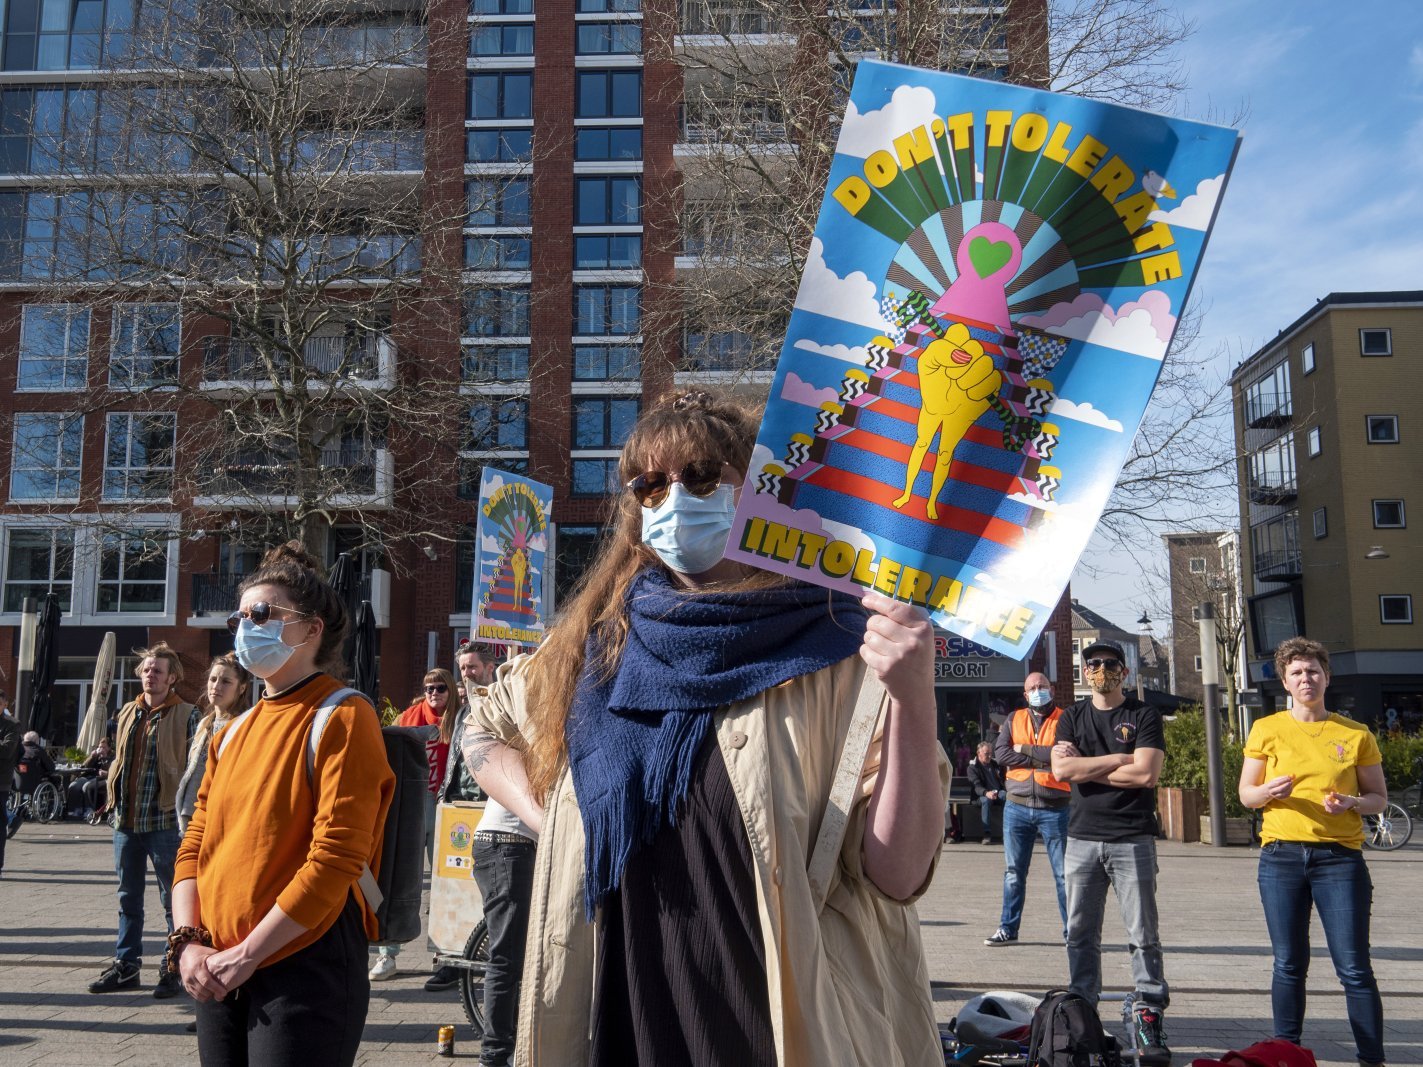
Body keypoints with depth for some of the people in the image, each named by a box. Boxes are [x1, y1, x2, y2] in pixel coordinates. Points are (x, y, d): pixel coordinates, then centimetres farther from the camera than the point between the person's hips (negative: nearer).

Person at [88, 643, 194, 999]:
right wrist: (113, 800, 13)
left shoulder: (185, 716, -6)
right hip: (126, 820, 6)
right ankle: (125, 965, 24)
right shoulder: (128, 713, 12)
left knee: (173, 899, 3)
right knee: (128, 896, 14)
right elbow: (119, 759, 21)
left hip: (164, 821, -6)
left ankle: (174, 968, 12)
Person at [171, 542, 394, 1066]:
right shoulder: (233, 731, 13)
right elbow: (197, 842, 14)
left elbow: (336, 856, -18)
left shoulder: (342, 718, -10)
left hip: (306, 966, -7)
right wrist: (188, 940, -1)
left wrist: (246, 954, -15)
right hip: (218, 975, 7)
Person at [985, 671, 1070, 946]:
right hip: (1017, 807, 3)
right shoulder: (1014, 720, 11)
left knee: (1064, 873, 1)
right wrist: (1044, 758, -10)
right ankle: (1008, 928, 18)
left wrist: (1026, 750, -8)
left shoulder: (1064, 720, 1)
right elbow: (1001, 753, -4)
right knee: (1013, 872, 9)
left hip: (1054, 808, -3)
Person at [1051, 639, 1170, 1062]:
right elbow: (1061, 770, -3)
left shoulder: (1144, 716, 2)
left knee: (1144, 934, -1)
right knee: (1080, 933, 7)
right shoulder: (1072, 717, 12)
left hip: (1132, 840, -3)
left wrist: (1085, 767, -6)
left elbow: (1146, 774, -12)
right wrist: (1119, 759, -7)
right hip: (1082, 838, 3)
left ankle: (1149, 1018, 5)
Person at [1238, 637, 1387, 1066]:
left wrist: (1350, 802, -11)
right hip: (1281, 856, 1)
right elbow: (1245, 793, 9)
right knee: (1289, 965, 6)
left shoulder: (1356, 734, 6)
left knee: (1354, 968, -2)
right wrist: (1269, 790, -13)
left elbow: (1379, 798, 11)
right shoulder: (1267, 730, 6)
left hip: (1339, 857, -1)